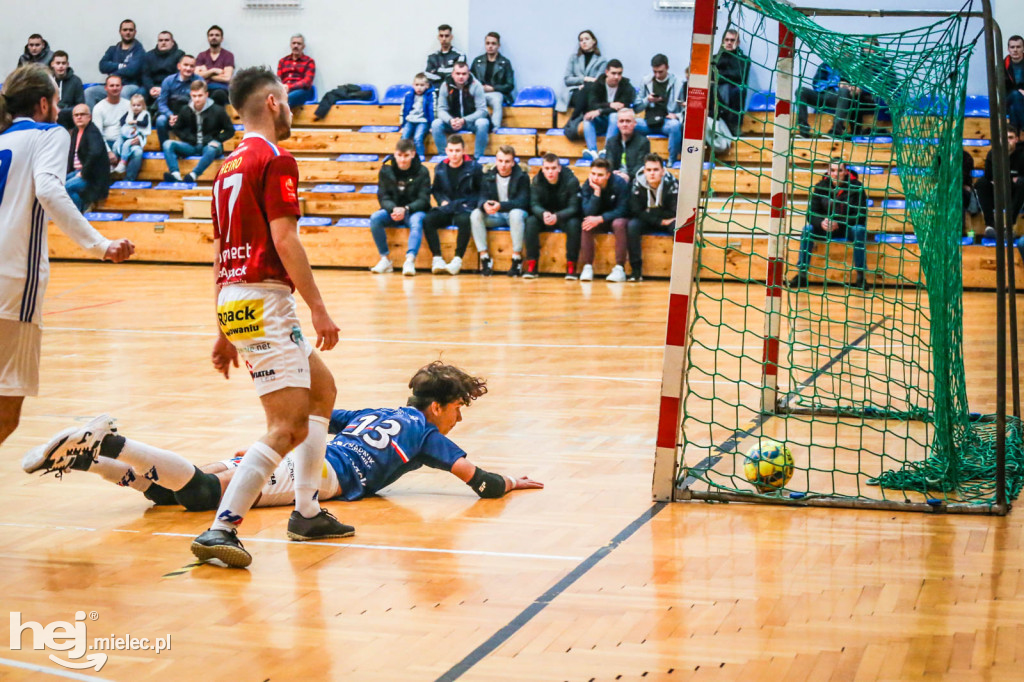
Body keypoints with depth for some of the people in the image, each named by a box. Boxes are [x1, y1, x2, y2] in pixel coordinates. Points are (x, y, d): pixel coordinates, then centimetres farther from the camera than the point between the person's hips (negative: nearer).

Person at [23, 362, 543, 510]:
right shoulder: (426, 433, 12)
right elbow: (480, 481, 6)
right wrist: (511, 483, 25)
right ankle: (108, 445, -35)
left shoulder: (375, 412, 31)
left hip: (301, 454, 7)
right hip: (319, 474, -7)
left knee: (166, 489, -3)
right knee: (199, 494, -21)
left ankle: (84, 456, -19)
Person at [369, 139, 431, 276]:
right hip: (392, 210, 3)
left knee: (417, 220, -37)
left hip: (414, 210, -3)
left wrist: (405, 209, -27)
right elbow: (383, 197, -2)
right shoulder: (386, 170, 1)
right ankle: (385, 259, -20)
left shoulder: (422, 171, -4)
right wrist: (393, 209, -24)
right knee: (375, 218, -27)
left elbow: (423, 200, -9)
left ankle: (410, 260, -49)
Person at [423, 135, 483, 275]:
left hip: (464, 210, -3)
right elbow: (435, 190, 22)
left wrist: (468, 204, -8)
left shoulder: (473, 167, 1)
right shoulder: (440, 168, 10)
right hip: (446, 210, 3)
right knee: (427, 220, -28)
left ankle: (458, 259, -33)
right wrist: (443, 201, 1)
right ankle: (437, 258, -27)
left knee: (464, 220, -39)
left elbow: (481, 192, 6)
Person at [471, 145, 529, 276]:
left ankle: (517, 258, -28)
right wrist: (484, 205, -32)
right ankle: (484, 257, -23)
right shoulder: (488, 176, 3)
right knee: (475, 214, -25)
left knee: (516, 213, -39)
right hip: (495, 216, 3)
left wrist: (501, 206, -34)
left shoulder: (522, 176, -7)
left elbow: (522, 201, -17)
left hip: (514, 213, -3)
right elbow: (482, 198, -5)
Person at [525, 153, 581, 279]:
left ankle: (571, 266, -23)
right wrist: (543, 214, -39)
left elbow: (574, 207, -21)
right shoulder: (537, 181, -9)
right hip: (544, 217, 2)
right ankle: (531, 266, -23)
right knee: (530, 221, -28)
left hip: (564, 217, -2)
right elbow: (534, 205, -13)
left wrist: (557, 216, -40)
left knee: (574, 224, -35)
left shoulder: (571, 181, -17)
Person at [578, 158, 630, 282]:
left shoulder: (620, 183, -20)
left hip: (617, 218, -2)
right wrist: (597, 191, -31)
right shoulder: (587, 186, -13)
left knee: (618, 224, -36)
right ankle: (587, 267, -24)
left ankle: (620, 268, -33)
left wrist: (600, 219, -32)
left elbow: (622, 210, -21)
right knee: (586, 224, -29)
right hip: (598, 221, 2)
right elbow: (588, 212, -21)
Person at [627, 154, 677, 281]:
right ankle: (636, 271, -27)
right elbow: (636, 212, -14)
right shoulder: (638, 184, -13)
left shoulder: (671, 183, -17)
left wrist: (649, 213, -14)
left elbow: (675, 212, -18)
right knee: (632, 225, -29)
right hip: (646, 223, 1)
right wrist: (660, 221, -22)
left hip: (667, 221, -1)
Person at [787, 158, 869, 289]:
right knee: (807, 229, -24)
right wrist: (821, 223, -31)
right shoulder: (821, 187, -5)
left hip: (848, 228, -2)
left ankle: (860, 275, -27)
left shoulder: (855, 186, -12)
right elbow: (811, 213, -7)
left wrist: (839, 223, -31)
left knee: (859, 230, -34)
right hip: (826, 229, 2)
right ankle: (802, 274, -21)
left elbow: (861, 215, -17)